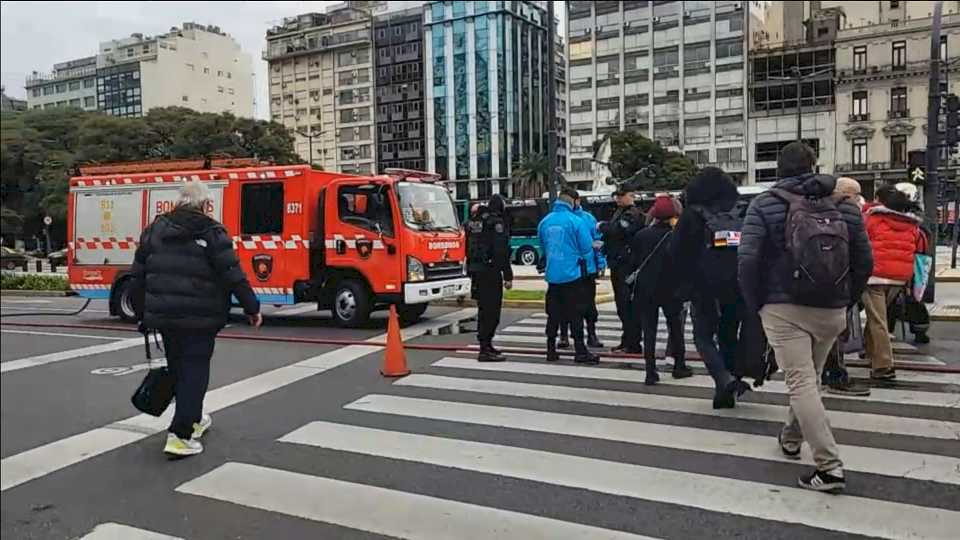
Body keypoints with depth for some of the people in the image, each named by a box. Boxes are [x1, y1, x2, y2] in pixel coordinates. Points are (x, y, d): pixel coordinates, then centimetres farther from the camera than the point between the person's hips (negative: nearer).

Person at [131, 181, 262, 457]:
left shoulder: (154, 229, 10)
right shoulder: (211, 232, -8)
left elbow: (138, 274, 13)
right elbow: (233, 275, -12)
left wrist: (142, 313, 20)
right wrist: (252, 308, -4)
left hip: (163, 315, 6)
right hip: (199, 317, -6)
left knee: (179, 369, 20)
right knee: (195, 370, 1)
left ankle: (193, 419, 37)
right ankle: (180, 435, -4)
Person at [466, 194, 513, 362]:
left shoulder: (473, 221, 14)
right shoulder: (497, 222, -11)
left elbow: (468, 248, 19)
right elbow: (502, 252, -17)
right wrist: (508, 276, -16)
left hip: (476, 271, 9)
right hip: (491, 271, -8)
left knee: (484, 309, 17)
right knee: (491, 309, -6)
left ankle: (486, 344, 27)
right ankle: (485, 350, -7)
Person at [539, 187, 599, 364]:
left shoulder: (544, 222, 4)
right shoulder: (576, 221, -12)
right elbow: (586, 248, -8)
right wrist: (589, 269, 5)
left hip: (552, 275, 5)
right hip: (572, 274, -5)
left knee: (553, 313, 12)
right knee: (575, 314, 1)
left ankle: (551, 350, 15)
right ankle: (580, 351, 4)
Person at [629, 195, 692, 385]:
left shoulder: (641, 235, -5)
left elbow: (634, 260, 3)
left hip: (645, 289, 1)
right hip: (670, 289, -1)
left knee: (649, 330, 4)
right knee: (675, 326, 17)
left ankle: (651, 372, 0)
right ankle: (679, 365, 26)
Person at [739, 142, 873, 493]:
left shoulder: (765, 205, -4)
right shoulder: (844, 206, 5)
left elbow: (748, 260, -13)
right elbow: (865, 263, 5)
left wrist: (756, 305, -1)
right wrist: (845, 302, 16)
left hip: (784, 309, -4)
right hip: (832, 312, 5)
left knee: (801, 383, -3)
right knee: (810, 378, 22)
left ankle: (830, 466, -8)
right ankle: (791, 438, 40)